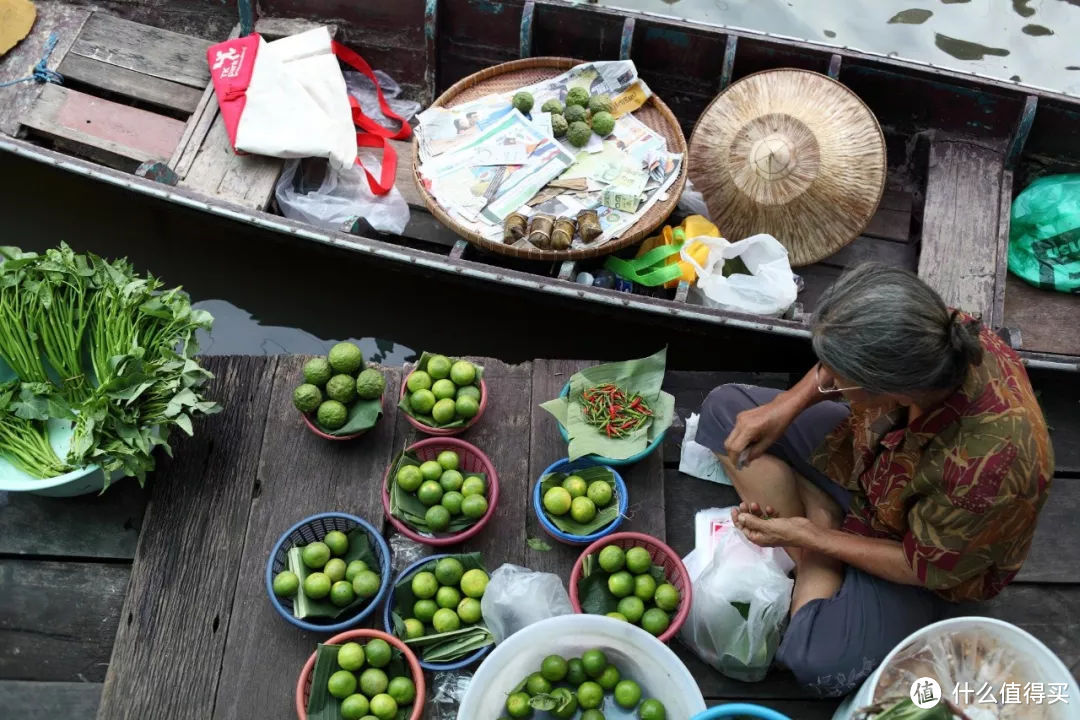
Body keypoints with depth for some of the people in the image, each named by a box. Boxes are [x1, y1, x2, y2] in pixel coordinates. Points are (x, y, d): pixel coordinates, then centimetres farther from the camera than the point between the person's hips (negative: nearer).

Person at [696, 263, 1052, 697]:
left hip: (934, 559, -5)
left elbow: (922, 568, -23)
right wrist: (786, 406, -18)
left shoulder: (986, 469, -44)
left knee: (819, 662, -27)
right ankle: (809, 562, -3)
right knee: (724, 408, 2)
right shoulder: (934, 333, -30)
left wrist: (809, 537, -17)